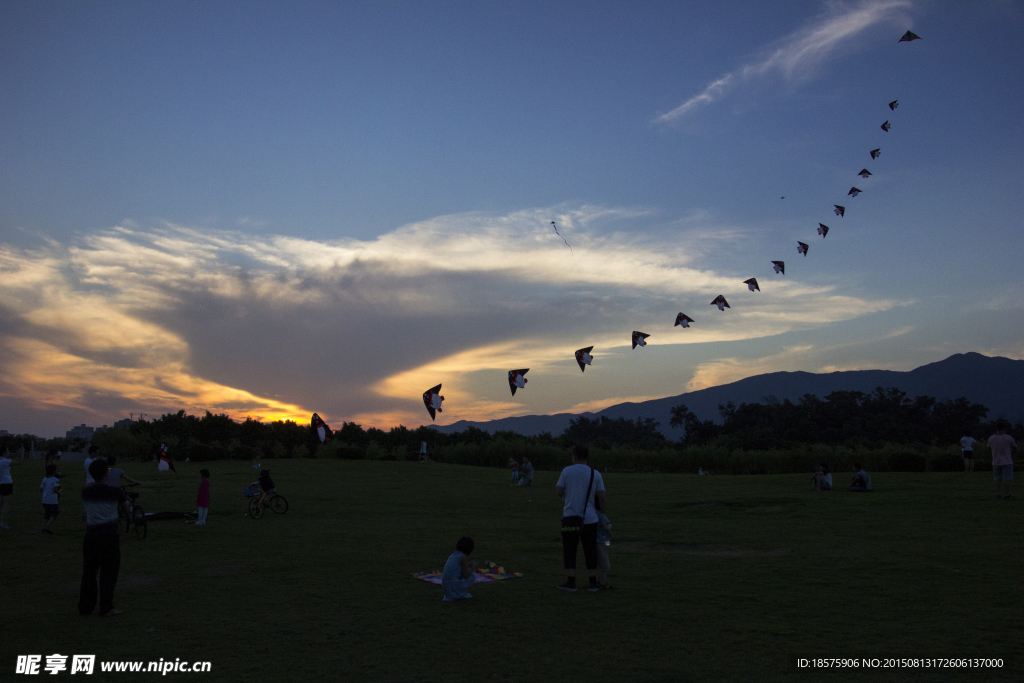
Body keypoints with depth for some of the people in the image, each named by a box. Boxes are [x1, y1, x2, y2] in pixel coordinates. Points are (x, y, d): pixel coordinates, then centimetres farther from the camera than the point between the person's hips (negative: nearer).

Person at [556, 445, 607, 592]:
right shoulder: (595, 474, 1)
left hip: (570, 516, -2)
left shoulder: (567, 471, -3)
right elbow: (601, 497, 1)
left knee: (569, 550, 6)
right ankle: (593, 583, 11)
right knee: (590, 550, 9)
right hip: (590, 518, 2)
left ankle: (571, 583, 5)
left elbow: (560, 493, 1)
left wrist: (561, 493, 24)